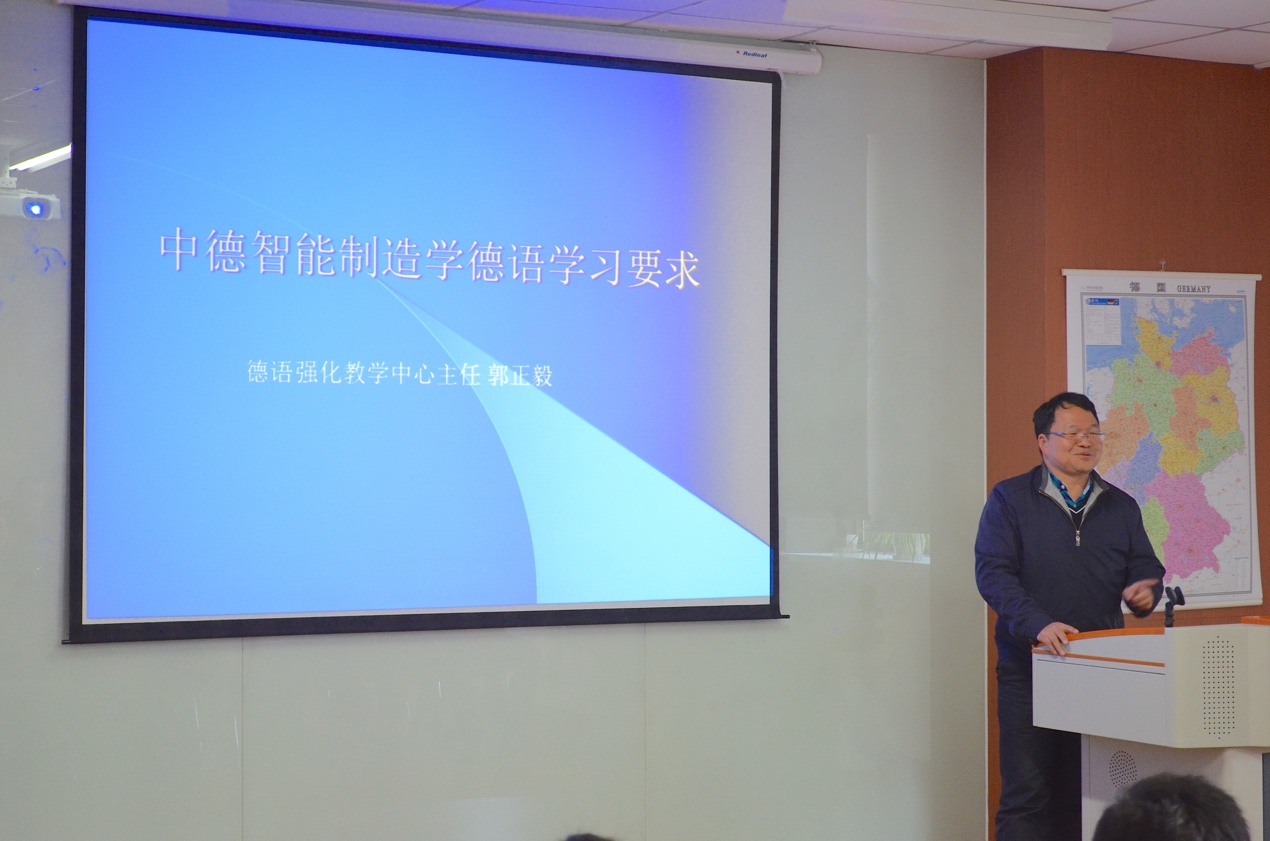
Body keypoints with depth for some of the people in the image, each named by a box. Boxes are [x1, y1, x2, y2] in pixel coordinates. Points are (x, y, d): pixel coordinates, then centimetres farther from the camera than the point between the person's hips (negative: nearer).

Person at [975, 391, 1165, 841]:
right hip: (1028, 670, -4)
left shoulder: (1120, 506, 16)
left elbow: (1146, 567, 17)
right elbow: (992, 572, -8)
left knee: (1087, 794, 6)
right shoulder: (1009, 499, 2)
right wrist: (1038, 623, -23)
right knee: (1027, 796, -6)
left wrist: (1144, 590, -9)